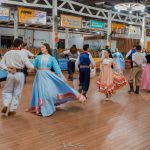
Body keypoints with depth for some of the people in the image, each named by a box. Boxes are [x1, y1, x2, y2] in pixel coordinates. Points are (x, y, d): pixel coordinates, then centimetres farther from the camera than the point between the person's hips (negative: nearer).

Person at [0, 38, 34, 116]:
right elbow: (29, 66, -12)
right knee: (17, 93, 11)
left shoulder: (7, 53, 1)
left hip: (10, 74, 3)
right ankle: (12, 109, 15)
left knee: (7, 91, 21)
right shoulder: (22, 54, -11)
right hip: (20, 74, -2)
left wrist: (8, 69, -4)